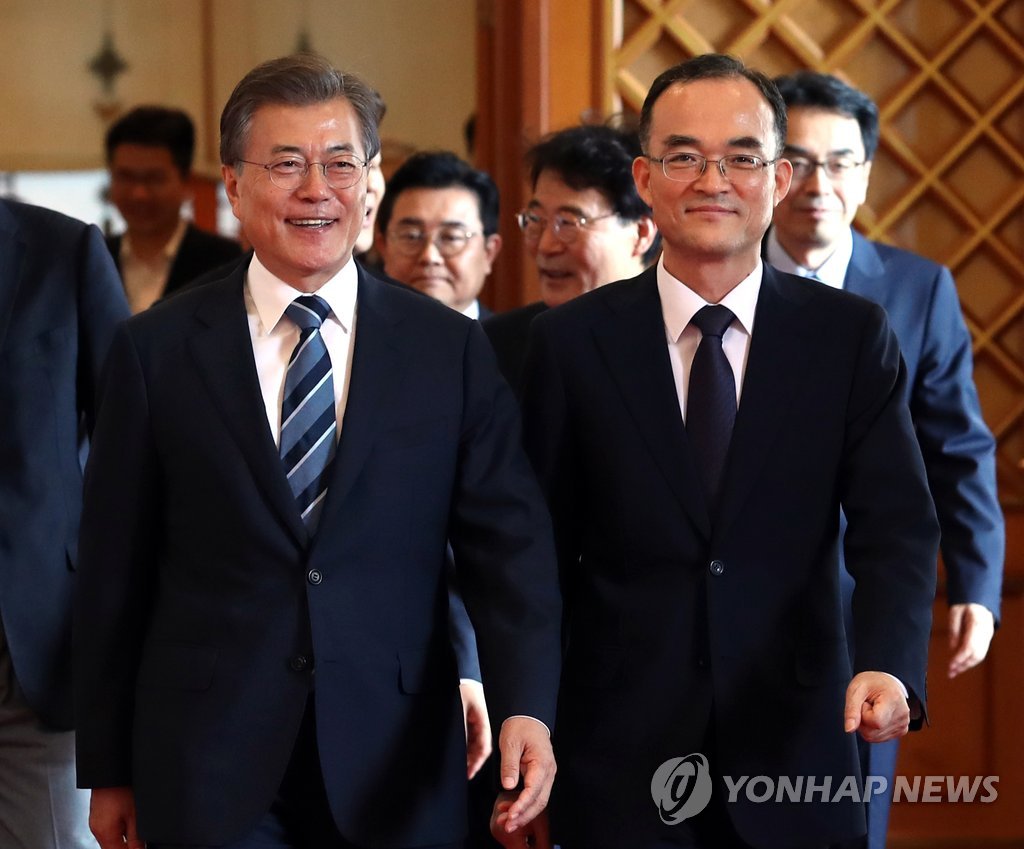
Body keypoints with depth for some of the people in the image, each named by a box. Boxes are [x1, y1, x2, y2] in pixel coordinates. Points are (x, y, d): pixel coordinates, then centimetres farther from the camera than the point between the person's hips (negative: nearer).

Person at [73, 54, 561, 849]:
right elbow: (114, 573, 3)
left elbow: (508, 544, -3)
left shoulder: (453, 349, 3)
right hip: (210, 774, -1)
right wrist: (108, 770, 3)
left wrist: (525, 707, -19)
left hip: (399, 771, 1)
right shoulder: (158, 350, 1)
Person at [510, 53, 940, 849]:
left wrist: (890, 665, -24)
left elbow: (896, 528, -6)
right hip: (618, 766, -1)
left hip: (793, 760, 1)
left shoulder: (852, 337, 1)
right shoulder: (571, 343, 0)